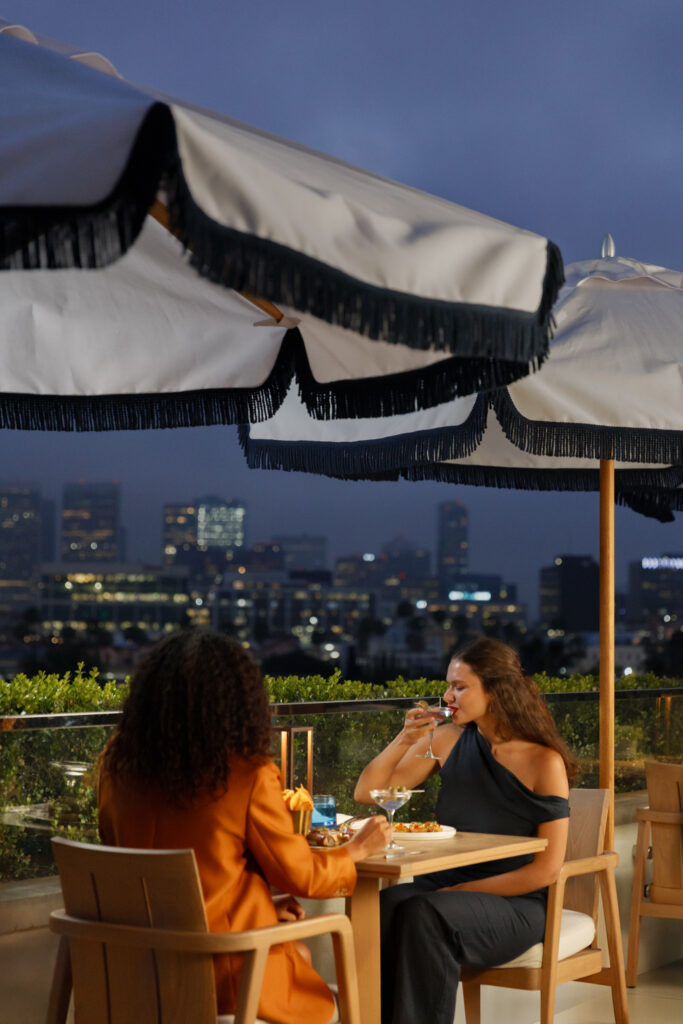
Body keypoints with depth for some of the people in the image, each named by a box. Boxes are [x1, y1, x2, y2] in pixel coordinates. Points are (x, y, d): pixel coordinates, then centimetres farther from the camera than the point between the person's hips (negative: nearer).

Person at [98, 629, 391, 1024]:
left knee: (298, 952, 29)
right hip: (224, 972, -5)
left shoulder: (120, 765, -4)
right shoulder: (250, 776, -19)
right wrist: (357, 850, 13)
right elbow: (299, 874, -7)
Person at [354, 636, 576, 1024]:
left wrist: (462, 891, -12)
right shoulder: (449, 740, 5)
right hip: (446, 889, 4)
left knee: (425, 915, -33)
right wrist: (403, 741, -9)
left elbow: (547, 868, -9)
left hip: (515, 904, -4)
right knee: (385, 905, -29)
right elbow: (367, 793, 8)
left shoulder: (544, 762, -7)